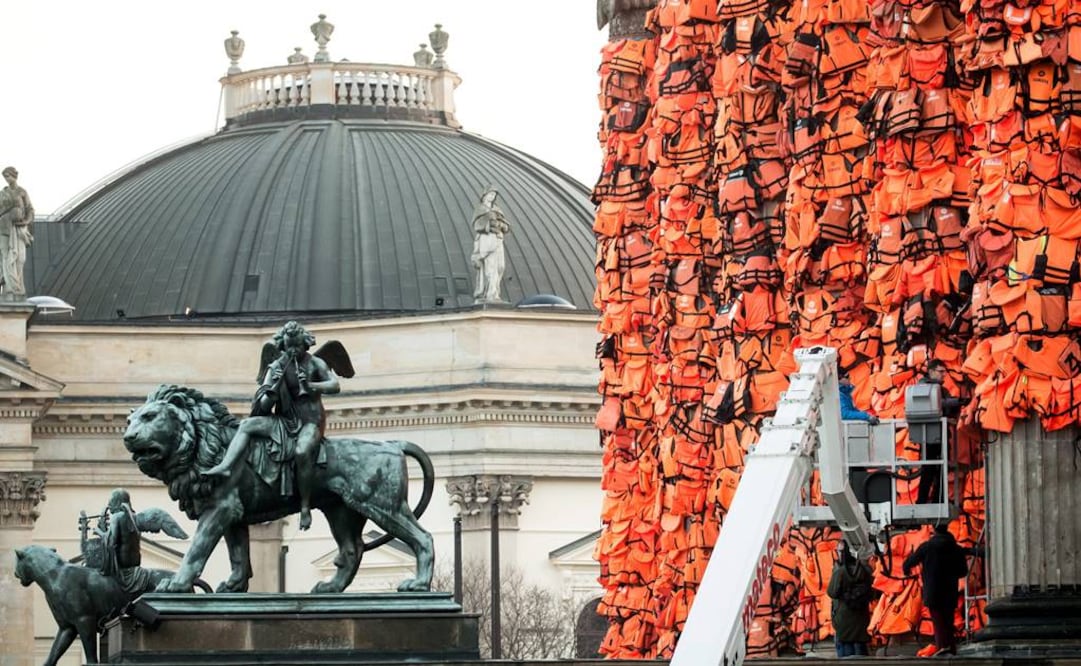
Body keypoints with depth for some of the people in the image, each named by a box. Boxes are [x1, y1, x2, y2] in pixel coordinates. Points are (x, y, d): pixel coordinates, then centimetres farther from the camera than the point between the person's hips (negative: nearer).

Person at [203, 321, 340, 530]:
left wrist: (311, 386, -25)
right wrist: (274, 386, -18)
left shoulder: (315, 364, 1)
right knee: (247, 424, -15)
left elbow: (335, 385, -10)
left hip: (310, 421, -5)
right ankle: (225, 467, -35)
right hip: (284, 421, 5)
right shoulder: (276, 367, 7)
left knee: (303, 452, -36)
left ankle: (305, 506, -29)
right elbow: (264, 405, 3)